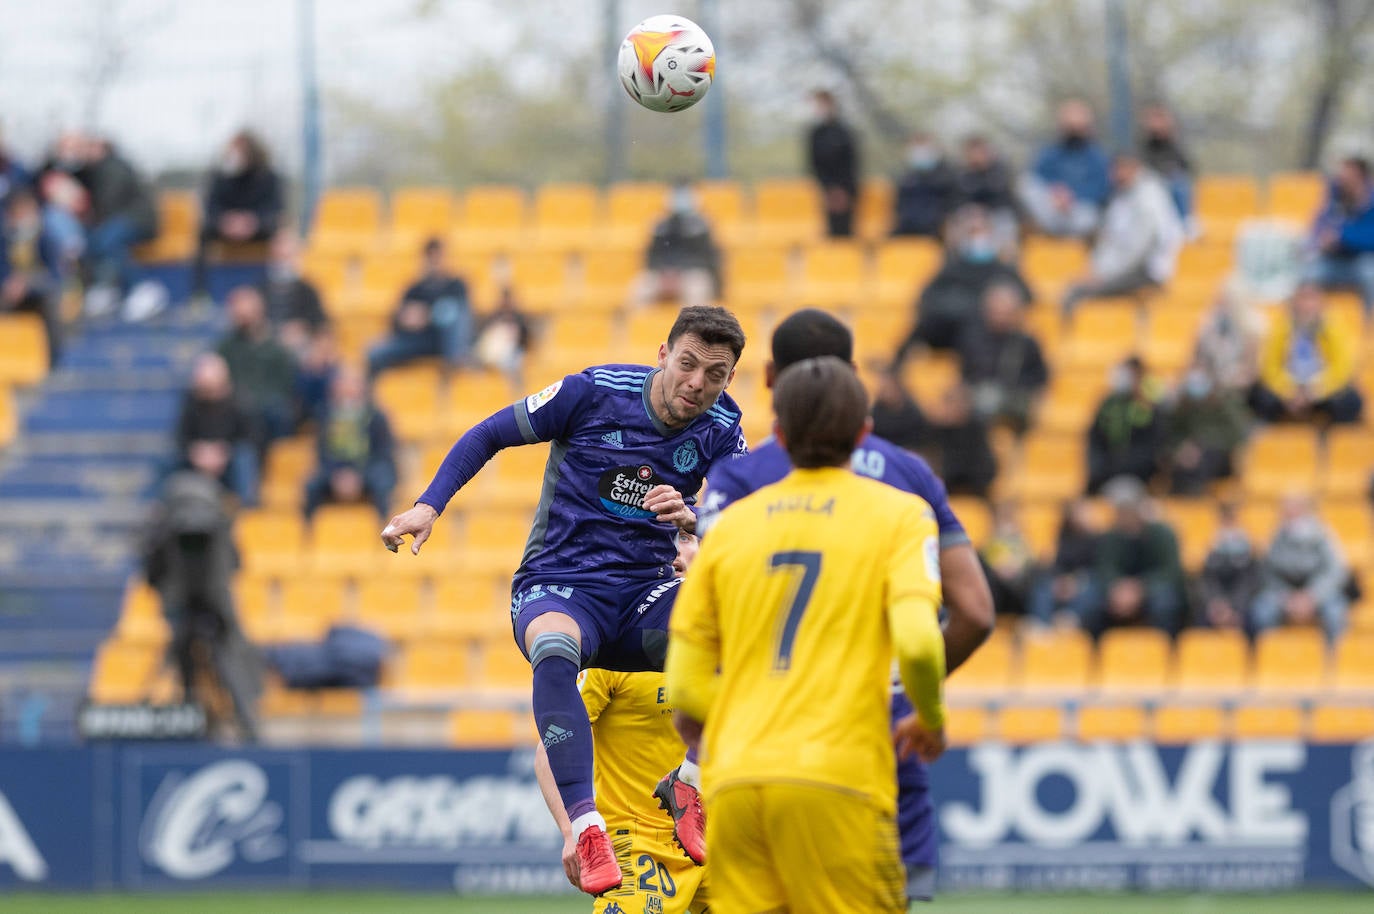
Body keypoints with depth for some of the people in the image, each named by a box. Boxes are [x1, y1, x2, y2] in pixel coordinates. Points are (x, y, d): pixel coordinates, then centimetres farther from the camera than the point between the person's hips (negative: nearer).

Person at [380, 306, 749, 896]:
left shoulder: (721, 432, 0)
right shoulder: (593, 393, -7)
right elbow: (489, 434, 4)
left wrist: (693, 518, -34)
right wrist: (430, 505, -8)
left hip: (644, 593, 3)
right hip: (558, 587, -3)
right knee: (554, 652, -40)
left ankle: (689, 786, -16)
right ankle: (586, 826, -44)